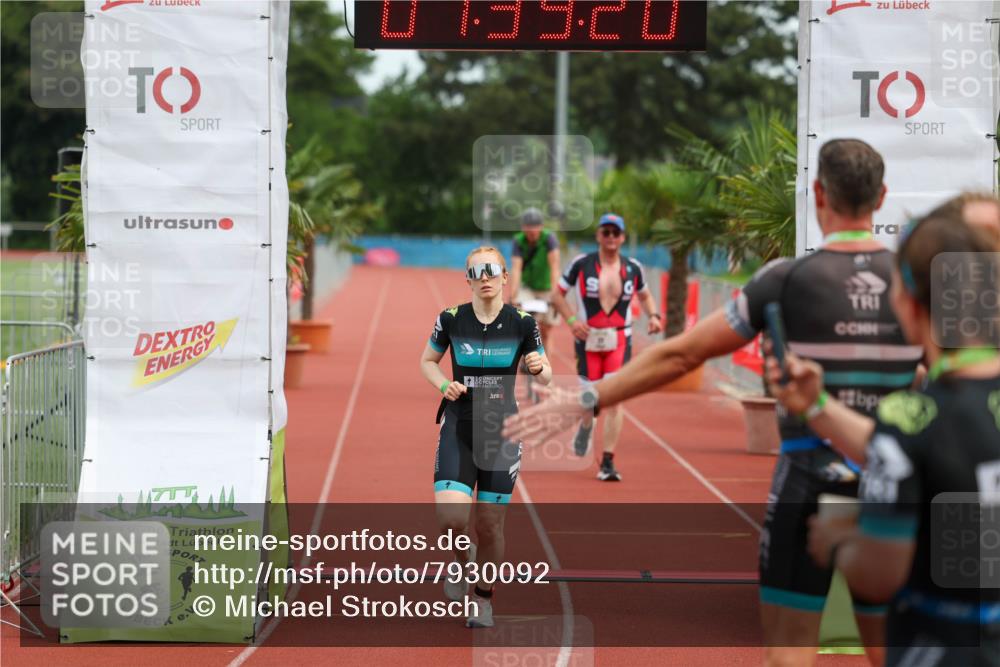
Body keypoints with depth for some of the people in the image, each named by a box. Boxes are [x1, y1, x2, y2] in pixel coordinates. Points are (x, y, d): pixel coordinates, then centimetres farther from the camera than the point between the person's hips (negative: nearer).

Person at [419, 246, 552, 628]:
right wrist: (444, 385, -7)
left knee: (490, 526, 3)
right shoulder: (451, 319, -3)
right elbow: (427, 361, 13)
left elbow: (546, 377, 6)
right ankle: (463, 561, 18)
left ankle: (484, 599, 27)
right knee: (451, 518, -17)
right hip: (458, 428, 0)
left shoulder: (522, 323, -4)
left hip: (502, 431, 0)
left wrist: (539, 367, -18)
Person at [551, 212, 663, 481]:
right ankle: (586, 426, 42)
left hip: (619, 341, 1)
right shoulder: (581, 264, -3)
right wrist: (571, 319, -12)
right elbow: (557, 294, 3)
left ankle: (607, 463, -6)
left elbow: (644, 295, 22)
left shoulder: (633, 268, 4)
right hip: (588, 340, -1)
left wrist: (654, 315, 3)